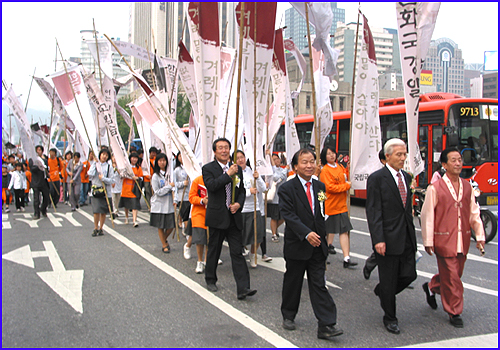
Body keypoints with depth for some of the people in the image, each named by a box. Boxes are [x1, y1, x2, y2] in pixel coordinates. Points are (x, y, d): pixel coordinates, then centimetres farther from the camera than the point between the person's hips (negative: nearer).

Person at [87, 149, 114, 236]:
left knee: (104, 212, 5)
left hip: (106, 192, 1)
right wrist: (95, 163, -6)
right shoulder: (94, 165, 6)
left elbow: (111, 181, -1)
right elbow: (90, 175, -11)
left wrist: (103, 178, -19)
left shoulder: (109, 167, 4)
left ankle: (100, 228, 18)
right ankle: (95, 228, 6)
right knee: (96, 211, -8)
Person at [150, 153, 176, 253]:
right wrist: (169, 186, -15)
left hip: (169, 204, 4)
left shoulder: (168, 174, 6)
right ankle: (164, 245, 22)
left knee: (171, 226, 3)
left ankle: (164, 239, 32)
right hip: (159, 205, -4)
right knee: (160, 226, 6)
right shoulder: (155, 176, -8)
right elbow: (158, 192, -12)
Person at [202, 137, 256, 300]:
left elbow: (242, 190, 14)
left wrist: (238, 203, -5)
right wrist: (229, 174, -20)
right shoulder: (208, 168, -3)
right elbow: (211, 185, -21)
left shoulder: (237, 169, 10)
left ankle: (243, 288, -5)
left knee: (237, 252, -2)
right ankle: (210, 280, 32)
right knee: (213, 250, 12)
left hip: (234, 217, 3)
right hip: (217, 217, -3)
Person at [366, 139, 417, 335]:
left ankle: (381, 291, 36)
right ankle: (390, 318, 23)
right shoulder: (376, 178, -11)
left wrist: (411, 233, 16)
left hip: (406, 237, 7)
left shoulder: (406, 177, 11)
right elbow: (373, 212, -14)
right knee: (389, 281, 5)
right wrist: (378, 240, -19)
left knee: (409, 275, 8)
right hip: (388, 238, -6)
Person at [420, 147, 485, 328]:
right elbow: (427, 216, -7)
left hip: (463, 241, 5)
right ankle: (454, 312, 17)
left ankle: (431, 287, 43)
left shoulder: (467, 187, 8)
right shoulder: (435, 188, -9)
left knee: (455, 274, 17)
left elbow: (474, 213, 11)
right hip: (444, 240, -5)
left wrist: (480, 236, 5)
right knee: (451, 278, 1)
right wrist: (428, 242, -7)